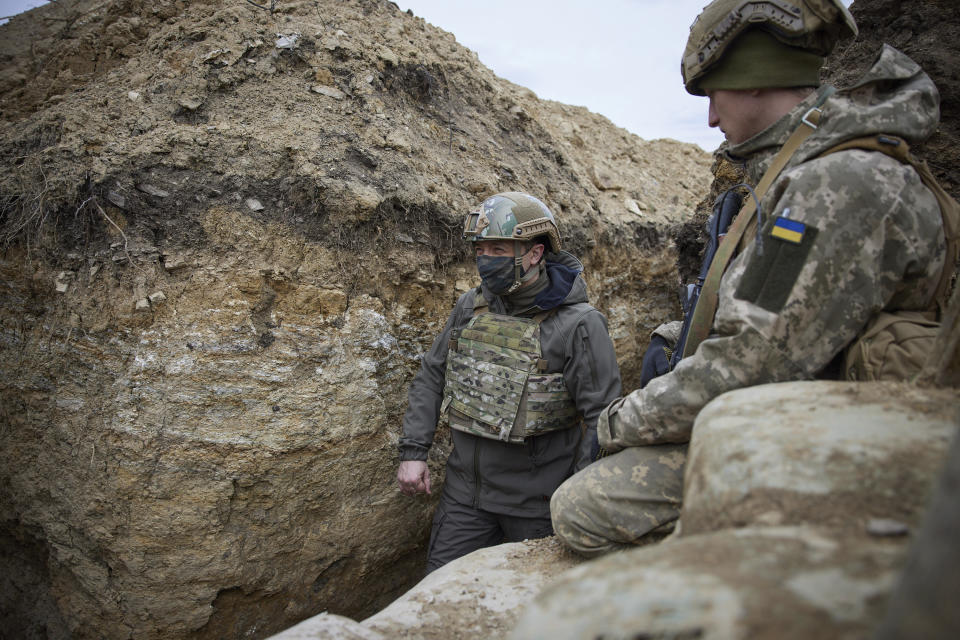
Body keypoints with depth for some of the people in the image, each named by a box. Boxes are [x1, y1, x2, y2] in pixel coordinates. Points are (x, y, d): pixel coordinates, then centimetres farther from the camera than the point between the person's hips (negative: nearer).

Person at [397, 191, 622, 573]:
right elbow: (431, 378, 8)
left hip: (535, 503, -4)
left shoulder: (578, 325, -17)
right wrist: (413, 452, 2)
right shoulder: (470, 308, 0)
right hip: (465, 489, 5)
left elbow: (601, 418, -15)